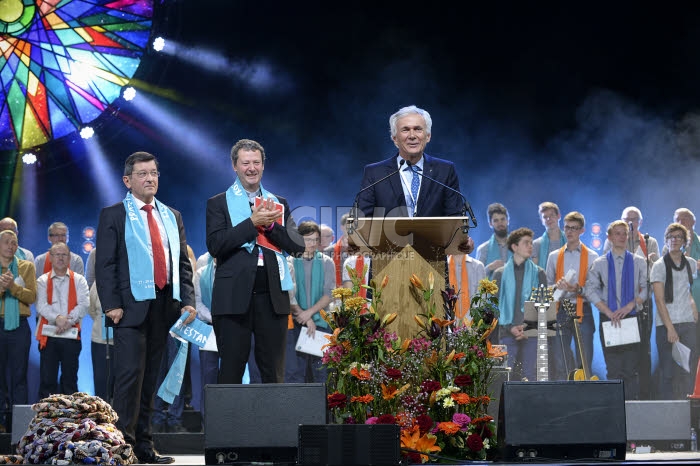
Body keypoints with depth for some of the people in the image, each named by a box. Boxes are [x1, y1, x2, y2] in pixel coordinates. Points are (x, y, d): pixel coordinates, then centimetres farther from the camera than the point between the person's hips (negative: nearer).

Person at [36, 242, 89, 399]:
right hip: (48, 336, 0)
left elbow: (84, 305, -2)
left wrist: (69, 320, -17)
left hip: (71, 335, 0)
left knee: (70, 379, 2)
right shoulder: (43, 281, 11)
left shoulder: (78, 280, 11)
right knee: (47, 380, -2)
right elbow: (41, 305, -4)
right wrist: (57, 318, -22)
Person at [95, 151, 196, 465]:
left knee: (150, 378, 7)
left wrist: (188, 300, 4)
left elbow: (183, 262, 16)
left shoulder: (172, 217, 18)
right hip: (131, 307, -5)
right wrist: (111, 305, -13)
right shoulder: (113, 215, 3)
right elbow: (105, 264, -3)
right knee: (130, 375, -12)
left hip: (164, 306, 5)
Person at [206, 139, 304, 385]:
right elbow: (215, 246, -9)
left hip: (272, 296, 3)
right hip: (234, 296, -3)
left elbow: (298, 245, 6)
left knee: (274, 371, 6)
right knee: (231, 369, 0)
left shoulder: (279, 203, 16)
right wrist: (253, 223, -14)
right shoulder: (218, 203, 6)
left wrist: (270, 225, -9)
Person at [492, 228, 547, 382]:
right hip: (507, 334, 0)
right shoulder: (500, 274, 10)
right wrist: (510, 328, -7)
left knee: (529, 378, -3)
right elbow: (494, 306, 6)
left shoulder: (538, 273, 10)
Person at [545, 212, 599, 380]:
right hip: (560, 311, 2)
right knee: (559, 360, -2)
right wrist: (557, 286, -7)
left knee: (584, 362, -4)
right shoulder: (554, 257, 15)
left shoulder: (592, 257, 6)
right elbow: (547, 285, 15)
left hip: (583, 311, -2)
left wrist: (578, 289, -18)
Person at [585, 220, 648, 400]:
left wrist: (629, 306, -11)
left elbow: (646, 289, 2)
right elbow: (590, 290, 0)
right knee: (613, 369, 0)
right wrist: (609, 312, -10)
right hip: (608, 320, 0)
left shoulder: (638, 262, 9)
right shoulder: (599, 264, 8)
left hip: (632, 318, 0)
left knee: (631, 368, -4)